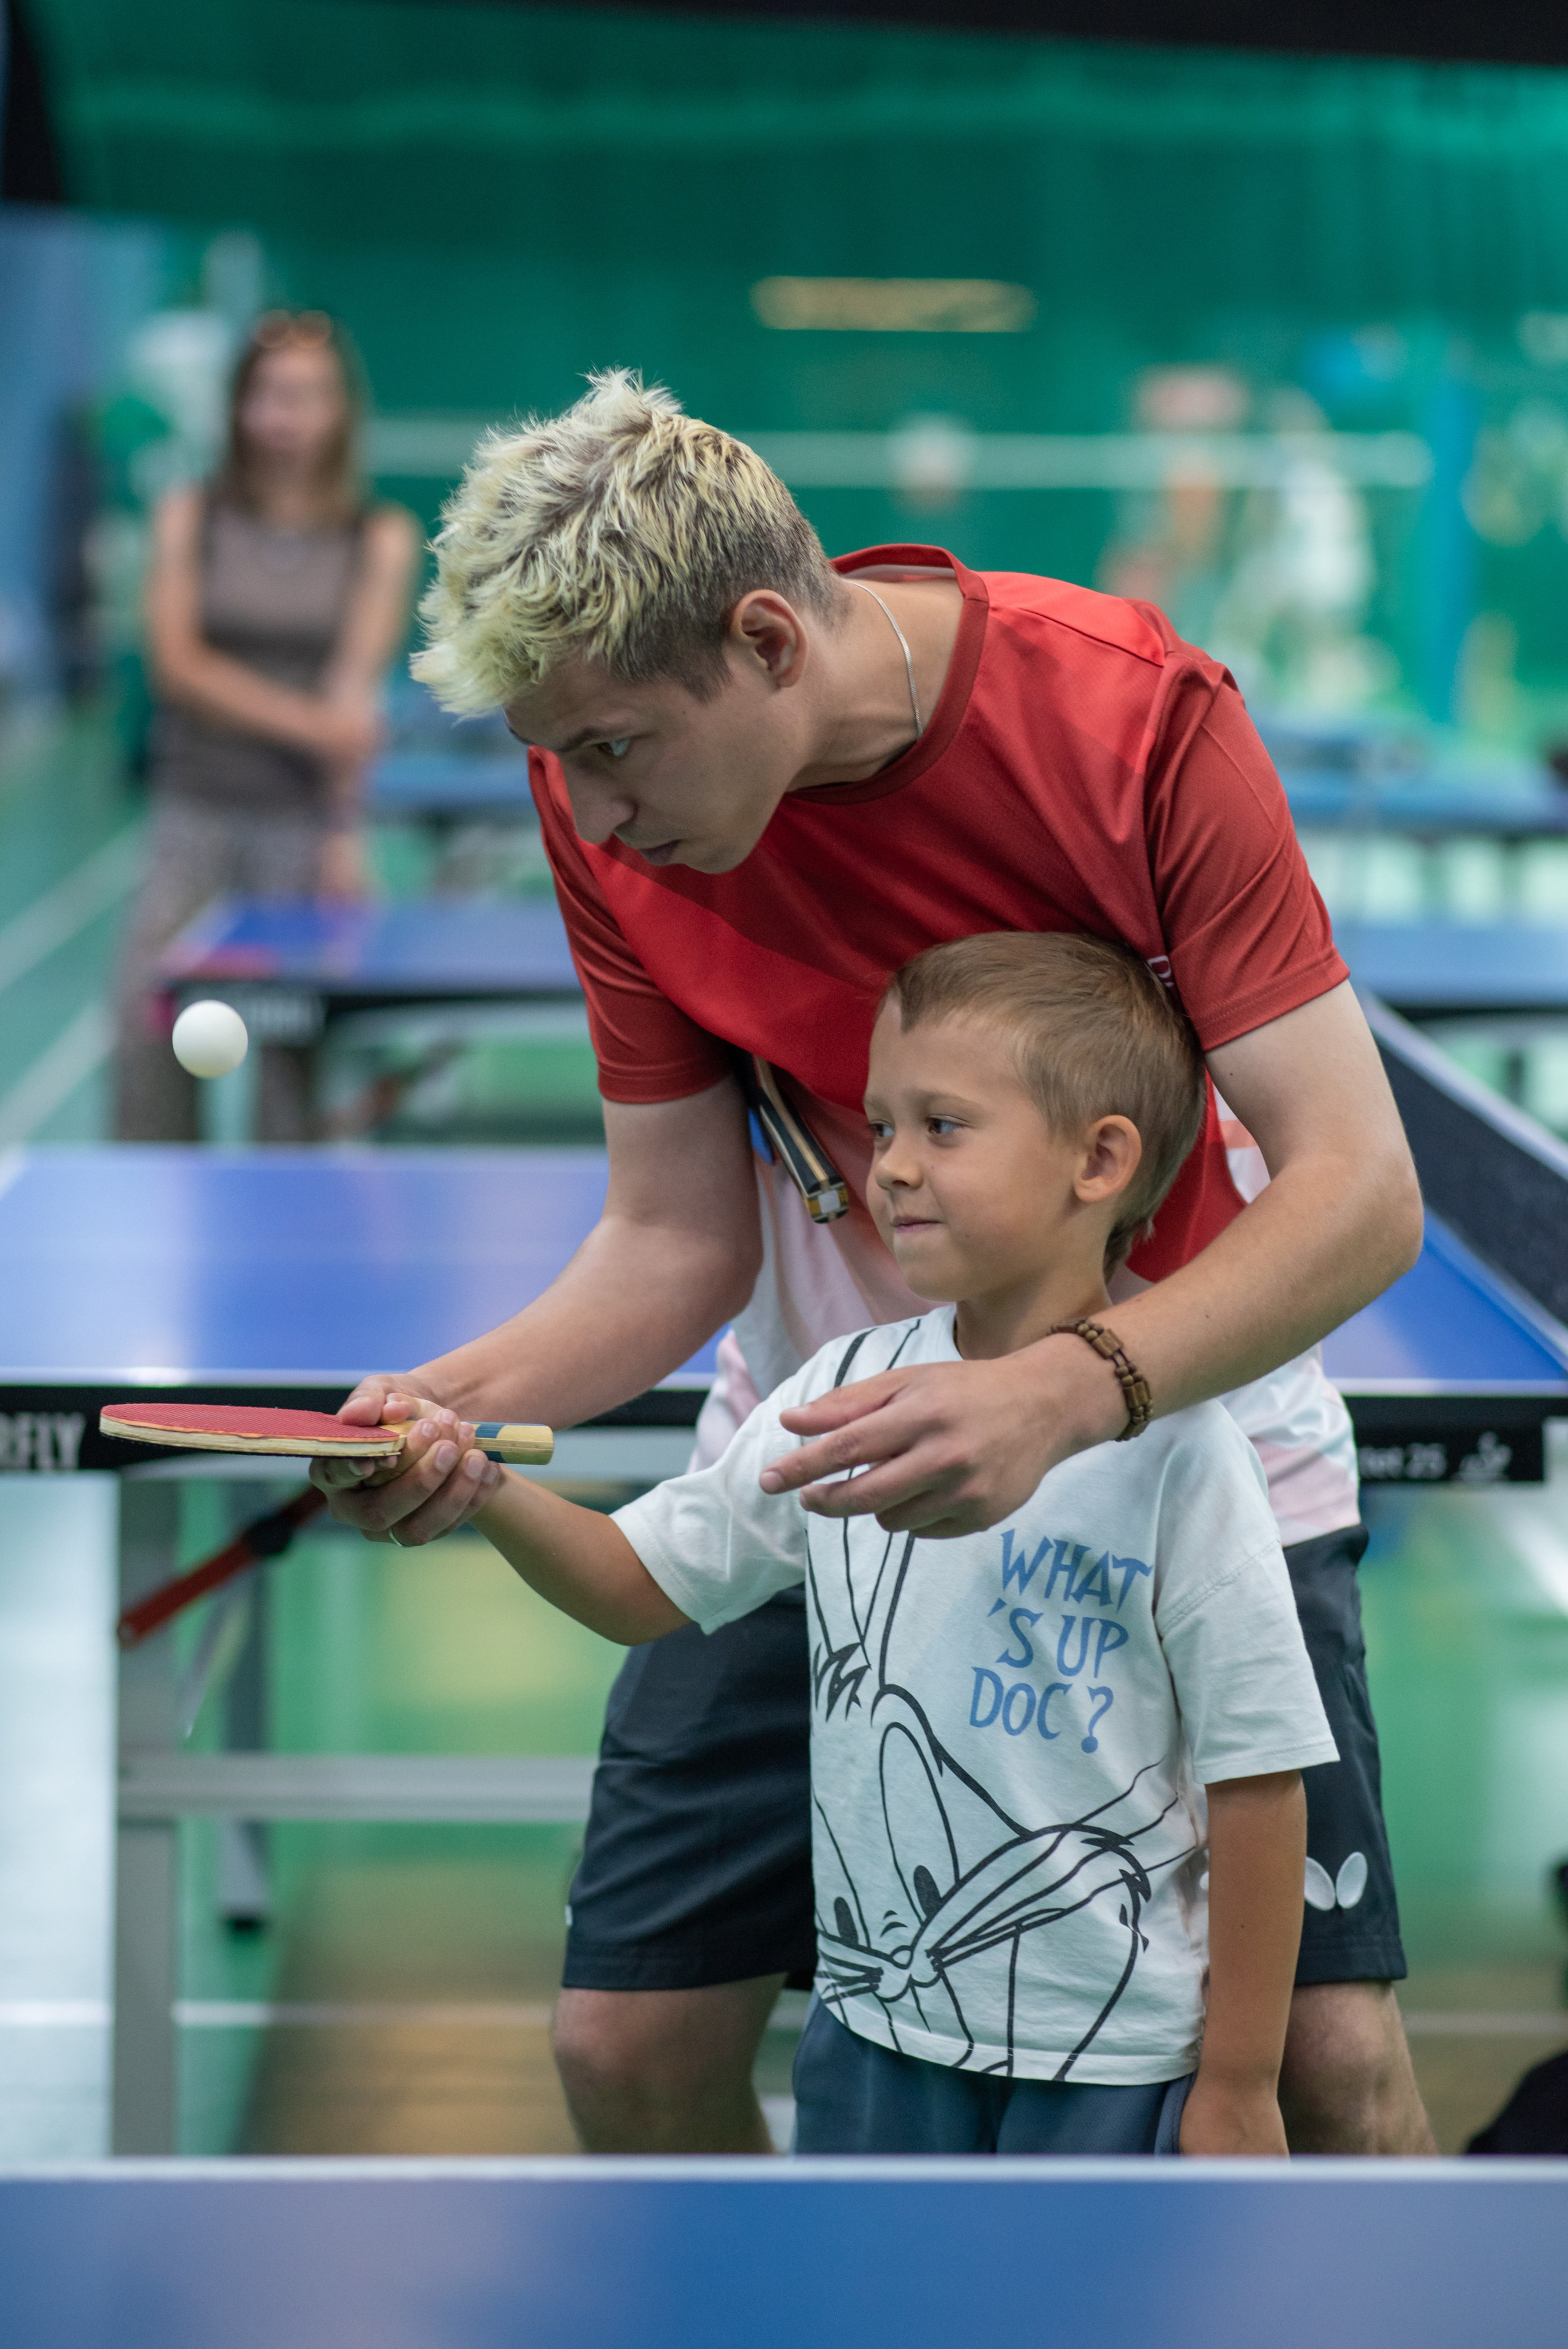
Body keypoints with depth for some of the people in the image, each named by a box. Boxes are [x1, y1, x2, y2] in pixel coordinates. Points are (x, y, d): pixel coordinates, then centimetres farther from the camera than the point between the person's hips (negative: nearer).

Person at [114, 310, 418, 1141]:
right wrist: (304, 720, -18)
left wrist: (343, 829, -14)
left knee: (298, 1035, -5)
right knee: (148, 1011, -10)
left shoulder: (382, 536, 4)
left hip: (305, 821, -1)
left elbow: (355, 687, -5)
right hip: (195, 814, 1)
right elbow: (177, 662, -4)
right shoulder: (189, 518, 7)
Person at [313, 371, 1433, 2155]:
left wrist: (1061, 1396, -42)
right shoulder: (607, 800, -13)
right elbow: (679, 1233, -5)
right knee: (629, 2041, -2)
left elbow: (1360, 1189, -26)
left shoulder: (1132, 713, -24)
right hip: (824, 1464, 3)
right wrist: (465, 1397, -25)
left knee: (1330, 2057, -10)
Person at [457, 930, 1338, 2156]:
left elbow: (1260, 1781, -12)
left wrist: (1237, 2083, -9)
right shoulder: (843, 1394, 1)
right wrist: (487, 1490, -11)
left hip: (1112, 2066, -5)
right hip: (878, 2027, 5)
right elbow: (644, 1583, 8)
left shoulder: (1175, 1456, -15)